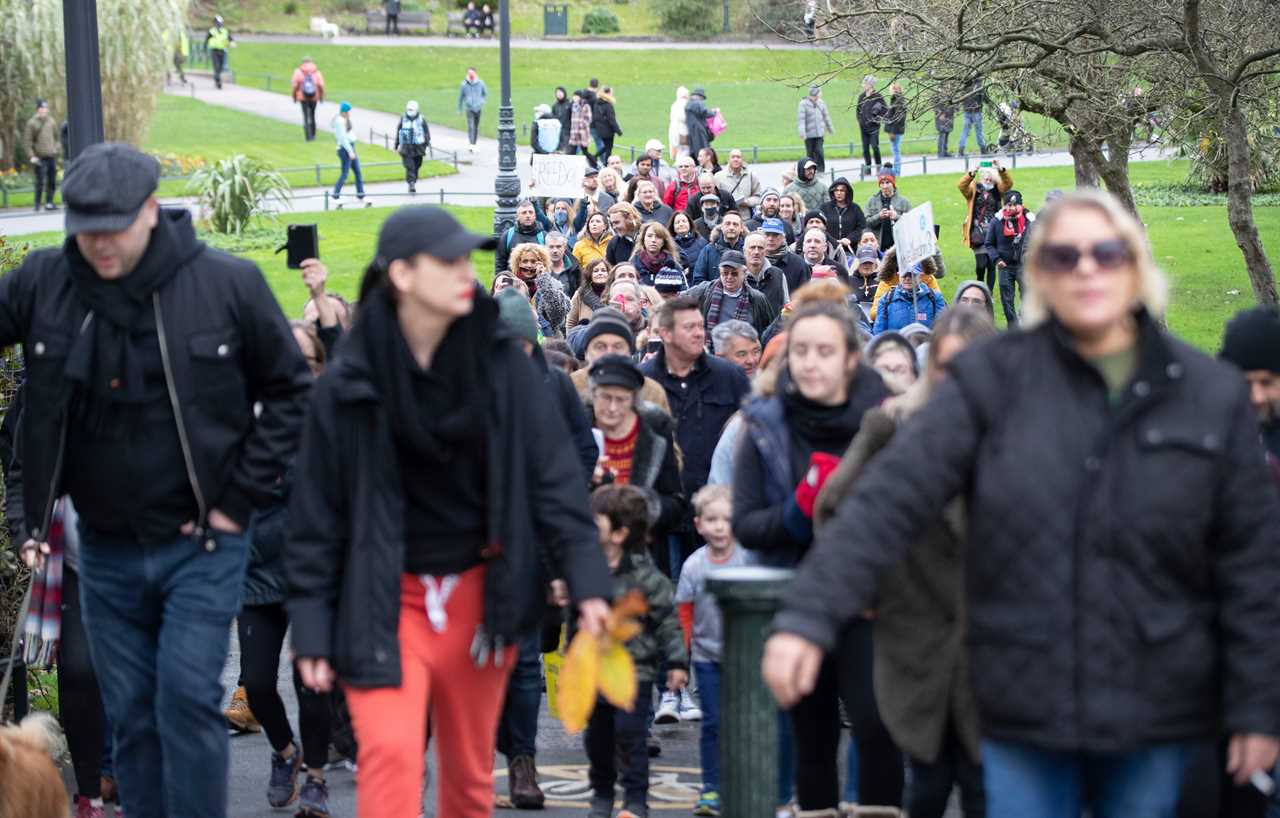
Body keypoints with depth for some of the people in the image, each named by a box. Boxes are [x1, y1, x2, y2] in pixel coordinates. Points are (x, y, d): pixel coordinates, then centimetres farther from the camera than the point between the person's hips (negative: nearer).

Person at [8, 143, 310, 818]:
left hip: (201, 543, -3)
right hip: (106, 552, 3)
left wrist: (240, 496, -4)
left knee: (187, 700, -11)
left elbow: (291, 391, 1)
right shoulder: (42, 283, -4)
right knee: (130, 716, 8)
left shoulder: (228, 284, -8)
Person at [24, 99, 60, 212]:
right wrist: (32, 155, -12)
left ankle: (49, 202, 16)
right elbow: (27, 140, -5)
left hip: (52, 156, 5)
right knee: (40, 181, -8)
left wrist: (58, 150, 7)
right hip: (39, 157, -5)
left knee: (52, 181, 6)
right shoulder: (32, 123, -3)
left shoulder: (51, 121, 11)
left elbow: (56, 137, 19)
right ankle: (37, 204, -1)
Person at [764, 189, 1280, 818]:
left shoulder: (1211, 394, 2)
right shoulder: (992, 380, -2)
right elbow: (890, 499, -9)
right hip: (1024, 702, -1)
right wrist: (808, 617, -19)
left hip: (1154, 712, 1)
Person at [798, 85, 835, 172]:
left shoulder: (821, 103, 7)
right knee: (810, 153, 5)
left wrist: (830, 128, 28)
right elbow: (801, 119, -15)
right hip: (809, 134, -3)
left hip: (819, 133, 3)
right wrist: (802, 132, -25)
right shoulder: (803, 104, -8)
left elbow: (825, 116, 19)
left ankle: (820, 170, -4)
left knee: (819, 151, -9)